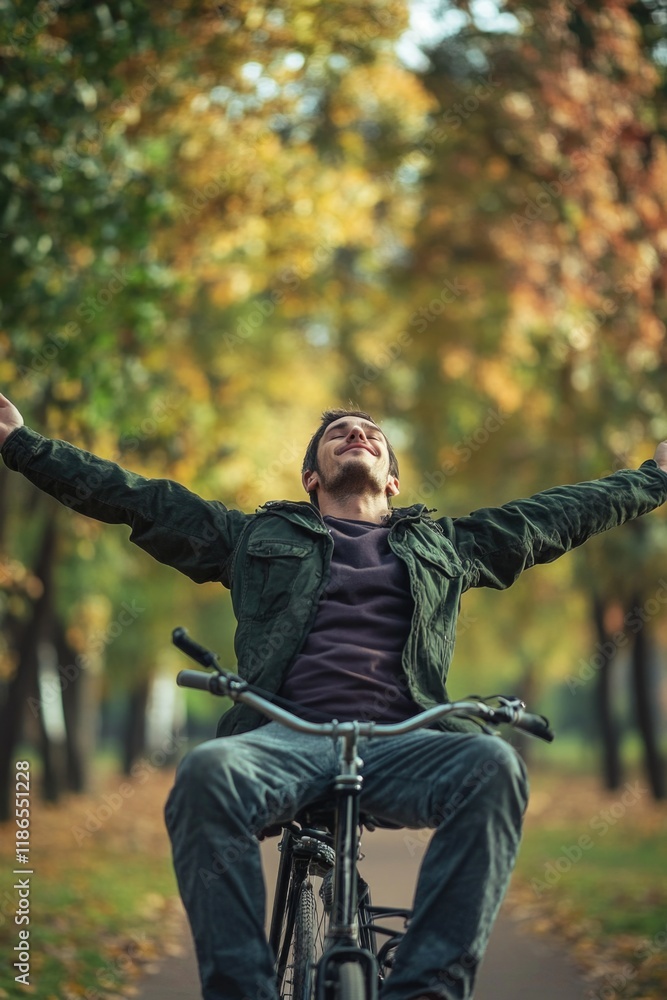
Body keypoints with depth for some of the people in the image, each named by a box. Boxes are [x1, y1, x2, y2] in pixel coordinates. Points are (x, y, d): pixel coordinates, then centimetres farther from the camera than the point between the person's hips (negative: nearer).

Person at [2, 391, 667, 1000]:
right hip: (284, 736, -1)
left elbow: (560, 515, 38)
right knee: (206, 772, -36)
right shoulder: (259, 538, 29)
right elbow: (134, 498, 26)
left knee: (491, 765, -33)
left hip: (399, 745, 1)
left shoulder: (444, 546, 32)